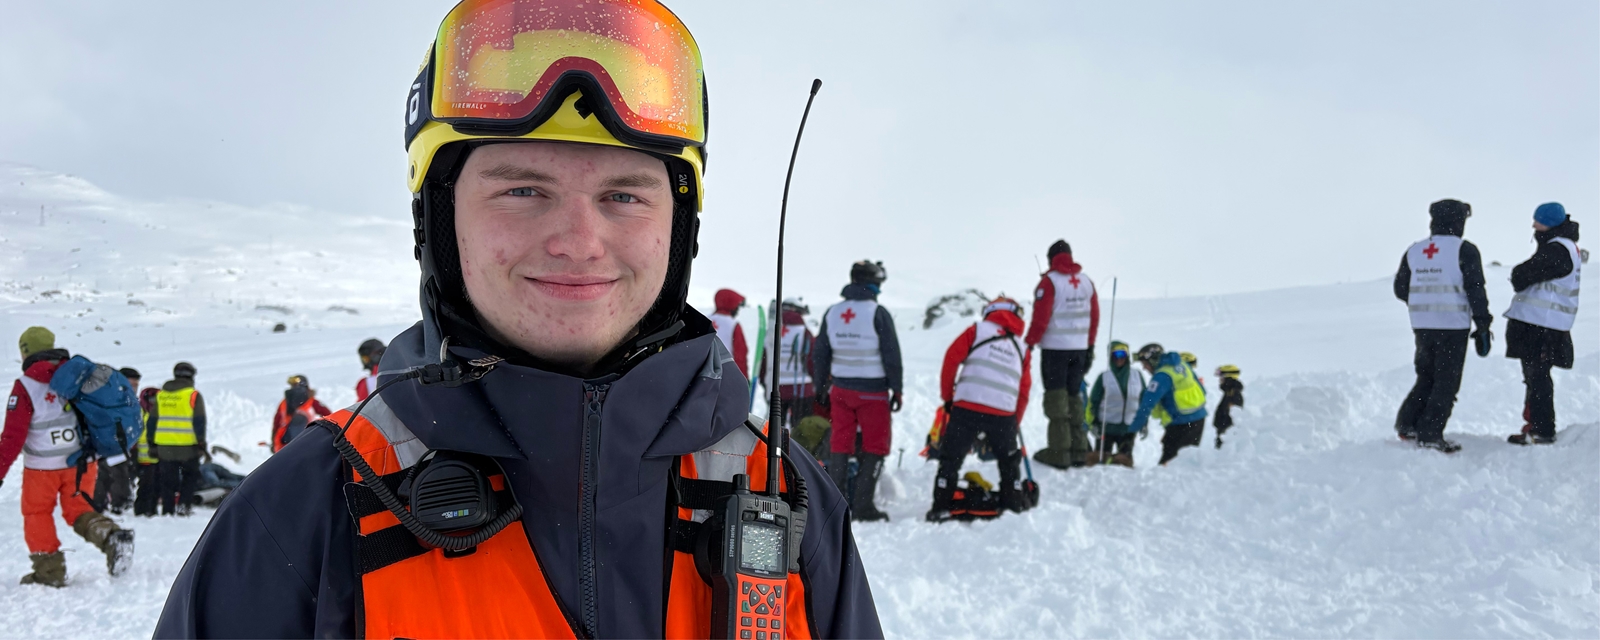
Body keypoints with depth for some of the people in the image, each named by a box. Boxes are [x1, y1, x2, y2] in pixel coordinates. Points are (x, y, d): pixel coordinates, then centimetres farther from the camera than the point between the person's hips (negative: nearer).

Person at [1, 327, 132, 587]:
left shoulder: (25, 387, -11)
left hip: (42, 467, -4)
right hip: (81, 462, 4)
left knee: (37, 515, 15)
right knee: (79, 511, 16)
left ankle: (50, 572, 13)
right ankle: (111, 536, -12)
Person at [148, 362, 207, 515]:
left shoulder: (160, 395, 10)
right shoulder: (193, 395, -5)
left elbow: (151, 421, 13)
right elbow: (199, 422, -9)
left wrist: (152, 443, 19)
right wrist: (201, 443, -5)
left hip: (164, 446, 4)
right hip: (187, 446, -4)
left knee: (167, 481, 10)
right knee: (190, 476, 12)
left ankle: (167, 511, 10)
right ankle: (183, 504, -2)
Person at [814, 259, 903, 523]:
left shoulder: (832, 313, 5)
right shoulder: (878, 313, -11)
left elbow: (819, 353, 10)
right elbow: (891, 355, -11)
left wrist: (822, 387, 19)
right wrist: (897, 389, -4)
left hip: (840, 389, 5)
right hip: (872, 391, -5)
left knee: (840, 445, 10)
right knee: (874, 446, 4)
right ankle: (863, 505, 0)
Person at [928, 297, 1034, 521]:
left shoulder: (978, 330, 10)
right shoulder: (1023, 349, 20)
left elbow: (951, 359, 3)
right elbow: (1024, 391, 18)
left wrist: (947, 396, 12)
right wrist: (1014, 425, 26)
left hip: (967, 407, -2)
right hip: (1004, 413, 2)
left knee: (951, 458, 6)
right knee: (1008, 459, 22)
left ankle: (942, 507, 3)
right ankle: (1015, 502, 26)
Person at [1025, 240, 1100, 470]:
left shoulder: (1049, 281, -10)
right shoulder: (1086, 281, 8)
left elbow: (1040, 318, -14)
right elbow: (1094, 317, 10)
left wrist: (1029, 343, -6)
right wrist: (1090, 346, 18)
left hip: (1055, 347, -5)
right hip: (1080, 347, 5)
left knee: (1056, 397, 0)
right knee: (1074, 396, 14)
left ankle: (1059, 452, -2)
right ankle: (1079, 450, 13)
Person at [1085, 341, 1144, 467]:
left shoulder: (1137, 376, 7)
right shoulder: (1104, 377, -1)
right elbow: (1093, 401, -1)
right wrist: (1093, 423, -7)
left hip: (1129, 427, 2)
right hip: (1107, 426, -2)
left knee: (1125, 459, 2)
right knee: (1100, 457, -1)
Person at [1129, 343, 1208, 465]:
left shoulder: (1162, 376, -17)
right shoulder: (1182, 365, 9)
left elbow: (1148, 402, -21)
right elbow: (1202, 391, 16)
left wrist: (1135, 426, -17)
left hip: (1181, 423, -9)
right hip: (1199, 418, 9)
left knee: (1168, 459, -8)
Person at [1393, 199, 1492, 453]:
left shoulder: (1413, 251, 7)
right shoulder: (1464, 250, -8)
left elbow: (1400, 289, 12)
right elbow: (1475, 291, -10)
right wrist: (1483, 326, -4)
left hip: (1421, 326, 5)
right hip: (1453, 326, -5)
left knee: (1426, 377, 19)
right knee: (1446, 382, 2)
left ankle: (1407, 424, 15)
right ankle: (1430, 434, -2)